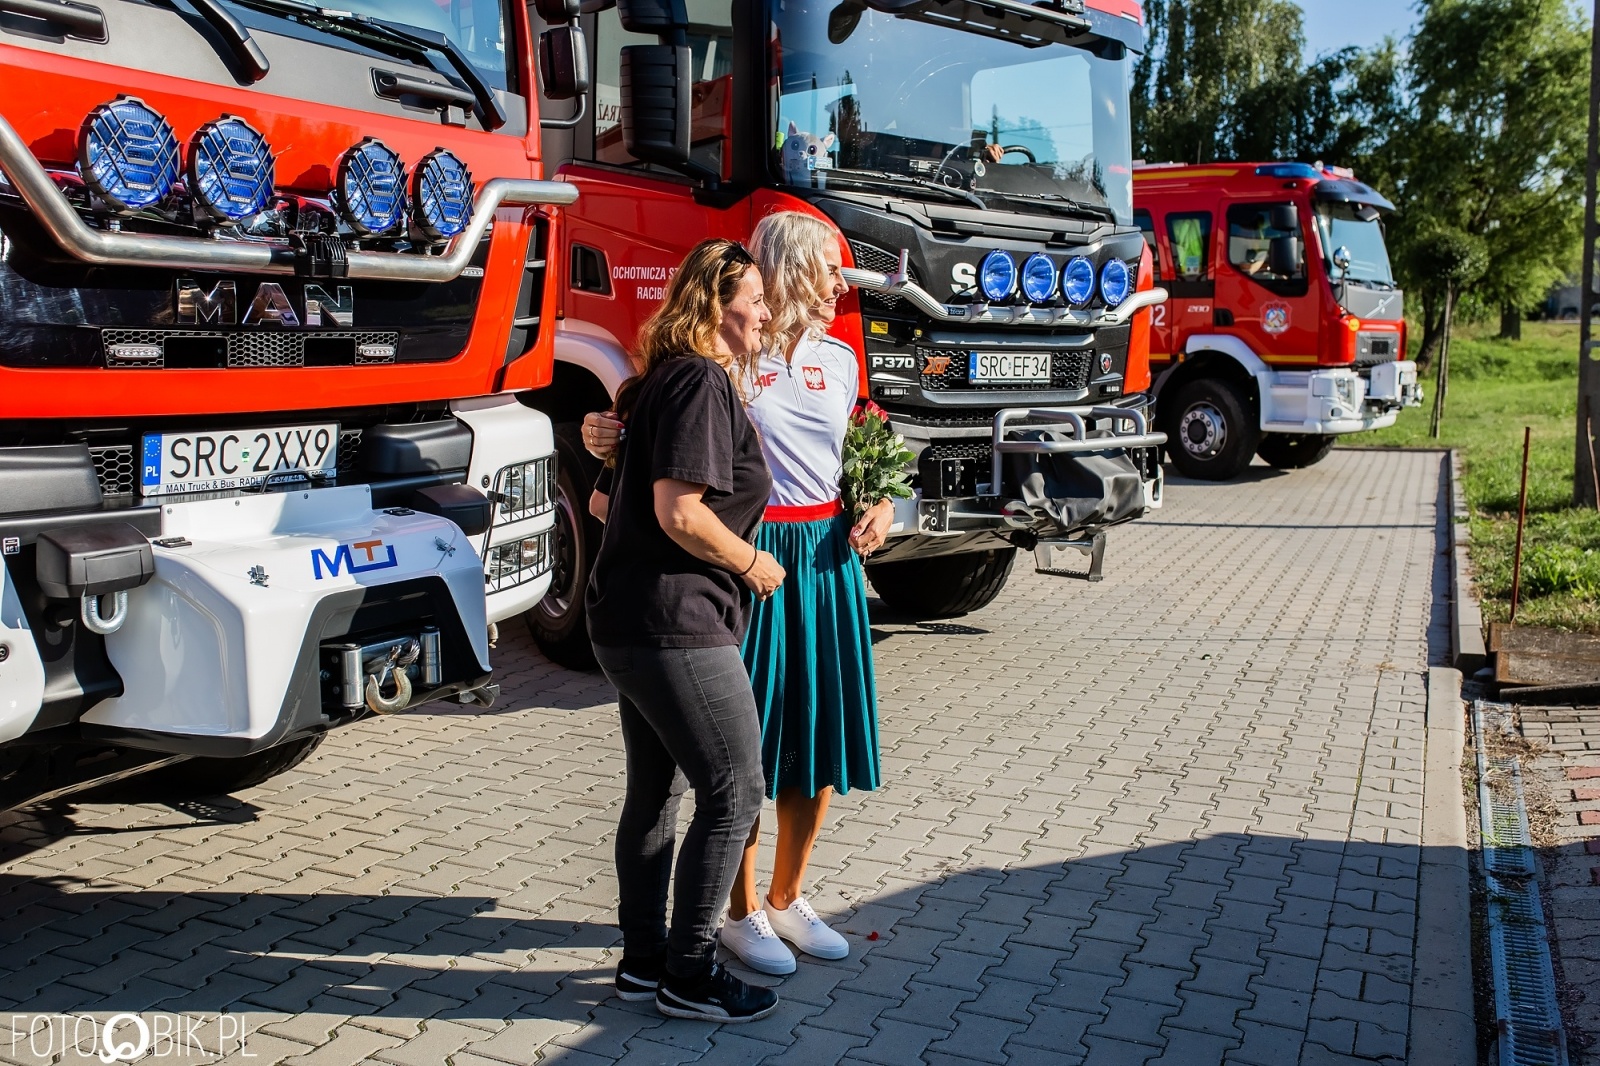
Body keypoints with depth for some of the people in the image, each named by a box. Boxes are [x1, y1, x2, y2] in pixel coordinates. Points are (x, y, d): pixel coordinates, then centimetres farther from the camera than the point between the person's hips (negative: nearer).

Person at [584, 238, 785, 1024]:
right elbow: (681, 514, -23)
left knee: (654, 791, 16)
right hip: (677, 625, -10)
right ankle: (689, 975, 9)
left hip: (626, 621, 11)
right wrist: (751, 564, -10)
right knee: (733, 791, -1)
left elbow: (604, 503, 22)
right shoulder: (702, 383, -15)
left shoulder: (663, 383, 17)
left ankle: (643, 961, 28)